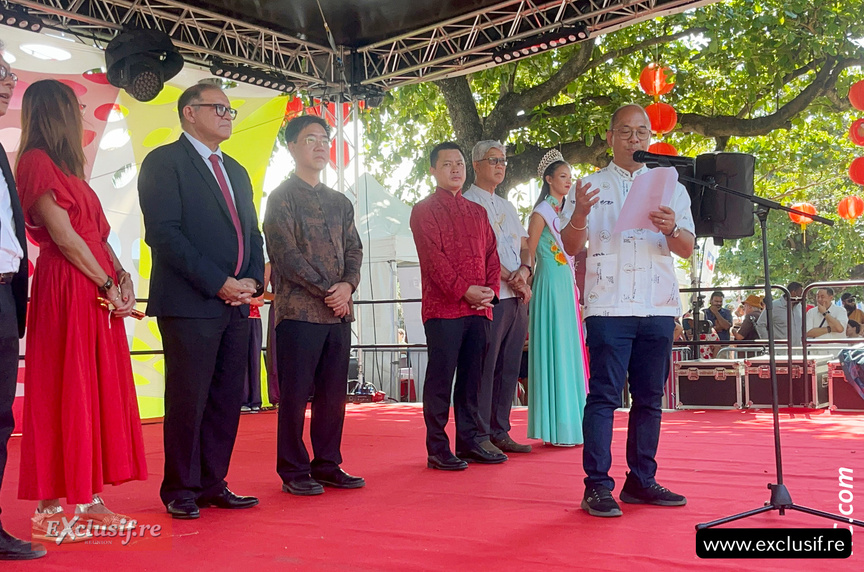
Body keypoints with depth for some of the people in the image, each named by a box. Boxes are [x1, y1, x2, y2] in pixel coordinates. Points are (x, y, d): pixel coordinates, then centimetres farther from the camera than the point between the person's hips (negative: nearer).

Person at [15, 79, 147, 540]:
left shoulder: (65, 166, 22)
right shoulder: (37, 162, -7)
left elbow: (96, 230, 16)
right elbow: (63, 235, -14)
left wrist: (121, 273, 2)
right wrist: (107, 283, -12)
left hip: (96, 291, 9)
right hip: (67, 290, -9)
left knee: (99, 390, 8)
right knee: (65, 392, -5)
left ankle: (88, 497, 14)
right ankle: (50, 506, 3)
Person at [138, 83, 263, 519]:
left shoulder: (236, 171, 22)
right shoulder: (164, 162, -2)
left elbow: (252, 233, 21)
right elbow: (163, 233, -13)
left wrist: (252, 279, 2)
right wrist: (218, 283, -15)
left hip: (236, 305, 7)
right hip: (190, 304, -7)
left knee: (227, 400, 8)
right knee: (188, 401, -1)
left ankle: (213, 485, 18)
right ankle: (181, 491, 12)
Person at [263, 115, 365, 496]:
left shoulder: (340, 202, 18)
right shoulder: (282, 197, 0)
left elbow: (354, 250, 13)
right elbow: (287, 253, -10)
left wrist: (348, 285, -7)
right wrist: (328, 289, -12)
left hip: (338, 312, 6)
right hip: (298, 310, -6)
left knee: (334, 394, 8)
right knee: (295, 394, -1)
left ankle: (327, 465, 18)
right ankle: (294, 472, 10)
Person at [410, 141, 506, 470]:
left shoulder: (477, 212, 20)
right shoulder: (423, 210, 1)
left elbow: (492, 254, 15)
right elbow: (433, 257, -10)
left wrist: (491, 290, -1)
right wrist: (463, 290, -18)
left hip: (480, 309, 6)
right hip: (442, 308, -6)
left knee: (472, 377, 9)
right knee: (441, 378, -2)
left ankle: (468, 443, 18)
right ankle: (437, 449, 5)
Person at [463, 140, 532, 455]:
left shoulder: (508, 206, 24)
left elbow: (525, 246, 18)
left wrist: (524, 271, -3)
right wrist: (511, 280, -12)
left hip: (518, 298, 8)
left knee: (509, 368, 8)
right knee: (485, 367, -6)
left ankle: (500, 432, 15)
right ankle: (480, 437, -1)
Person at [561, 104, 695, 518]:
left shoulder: (670, 187, 16)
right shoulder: (591, 186, 9)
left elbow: (688, 250, 9)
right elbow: (571, 247, 2)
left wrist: (671, 229, -13)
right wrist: (580, 214, -18)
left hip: (658, 307, 4)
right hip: (609, 306, -3)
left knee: (649, 397, 7)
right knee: (604, 395, -7)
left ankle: (641, 480, 16)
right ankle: (598, 485, -4)